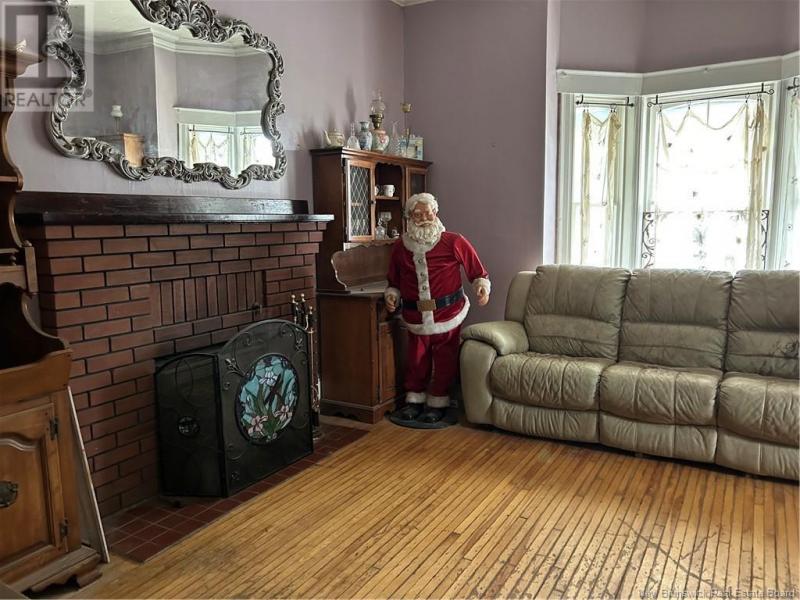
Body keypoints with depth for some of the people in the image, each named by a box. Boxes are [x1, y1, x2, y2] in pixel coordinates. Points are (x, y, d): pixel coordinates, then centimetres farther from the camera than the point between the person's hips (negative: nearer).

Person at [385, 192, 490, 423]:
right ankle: (415, 400, 28)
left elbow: (477, 271, -2)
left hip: (448, 314, -2)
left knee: (444, 361, 7)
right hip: (416, 317, 2)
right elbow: (394, 281, 15)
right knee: (416, 361, 11)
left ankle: (438, 402, 23)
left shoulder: (454, 242, -8)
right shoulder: (400, 247, 2)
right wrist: (392, 295, -3)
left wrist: (482, 286, -19)